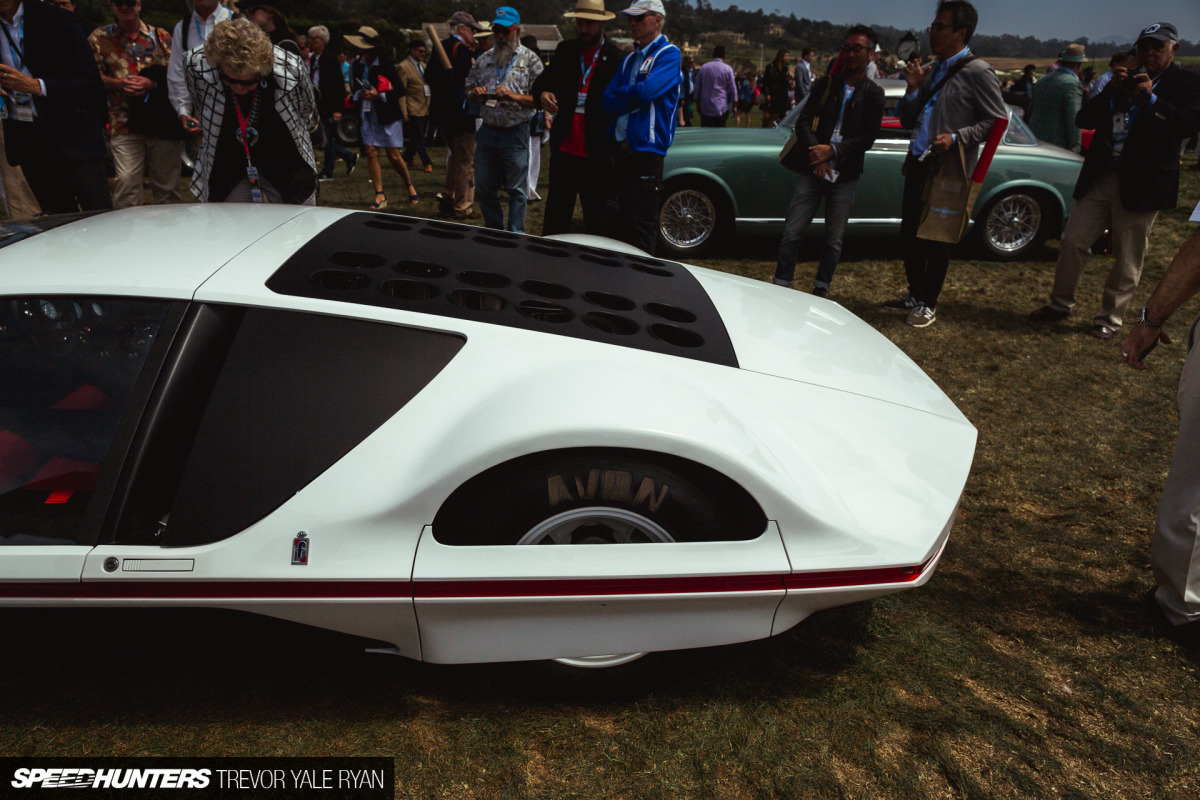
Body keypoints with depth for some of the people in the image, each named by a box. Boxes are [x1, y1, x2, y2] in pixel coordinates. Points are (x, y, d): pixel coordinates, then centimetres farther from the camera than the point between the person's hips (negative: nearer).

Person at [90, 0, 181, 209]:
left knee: (167, 183, 3)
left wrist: (151, 84, -11)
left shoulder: (161, 36, 13)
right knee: (126, 181, -10)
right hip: (124, 122, 0)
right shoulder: (99, 38, 13)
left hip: (162, 121, 1)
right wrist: (118, 84, -9)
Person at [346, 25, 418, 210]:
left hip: (388, 116, -5)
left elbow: (400, 91, -9)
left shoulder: (386, 64, -10)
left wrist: (379, 95, -19)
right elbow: (354, 89, 15)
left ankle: (410, 187, 24)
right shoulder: (357, 66, 6)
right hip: (368, 115, 5)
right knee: (371, 153, -4)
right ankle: (380, 195, 0)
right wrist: (360, 94, -8)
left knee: (394, 156, -1)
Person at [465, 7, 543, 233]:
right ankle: (494, 231, 25)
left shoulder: (530, 60, -1)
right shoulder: (484, 59, 13)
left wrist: (514, 96, -20)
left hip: (516, 132, -5)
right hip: (487, 130, 5)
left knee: (516, 189, 0)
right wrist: (475, 93, -2)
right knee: (484, 187, 9)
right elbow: (469, 88, 22)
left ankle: (515, 235, 10)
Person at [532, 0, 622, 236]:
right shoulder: (565, 51, 10)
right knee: (556, 213, 11)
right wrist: (542, 94, -15)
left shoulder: (616, 57, -4)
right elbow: (542, 82, 10)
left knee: (596, 220, 5)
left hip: (597, 154, -4)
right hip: (564, 148, 4)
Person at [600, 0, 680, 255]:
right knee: (624, 221, 13)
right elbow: (607, 101, 7)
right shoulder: (630, 59, 18)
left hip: (647, 148, -7)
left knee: (643, 225, -5)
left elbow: (645, 91, -19)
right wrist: (633, 98, -10)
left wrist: (619, 94, -2)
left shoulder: (668, 54, -4)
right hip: (622, 146, 7)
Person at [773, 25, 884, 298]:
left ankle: (820, 290, 19)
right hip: (812, 172, 1)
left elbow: (868, 138, -5)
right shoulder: (826, 84, 8)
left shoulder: (873, 93, 3)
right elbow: (803, 123, -1)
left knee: (834, 241, 6)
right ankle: (780, 288, 3)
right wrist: (816, 156, -17)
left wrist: (832, 151, -18)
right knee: (791, 234, -5)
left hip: (845, 178, 0)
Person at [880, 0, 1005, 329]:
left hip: (948, 167, -7)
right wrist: (913, 88, -2)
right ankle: (914, 295, 28)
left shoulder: (977, 72, -8)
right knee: (909, 233, 12)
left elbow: (997, 120, -7)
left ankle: (928, 305, 14)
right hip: (918, 163, 7)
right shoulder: (930, 70, 12)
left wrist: (957, 137, -19)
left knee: (936, 240, 1)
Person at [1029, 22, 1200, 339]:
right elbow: (1082, 119, 5)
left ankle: (1110, 317, 15)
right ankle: (1060, 304, 18)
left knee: (1128, 258, 4)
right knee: (1073, 241, 3)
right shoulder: (1124, 80, 13)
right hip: (1099, 179, 4)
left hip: (1141, 185, -4)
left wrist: (1150, 98, -18)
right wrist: (1111, 93, -10)